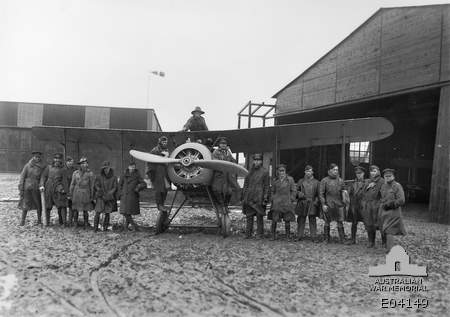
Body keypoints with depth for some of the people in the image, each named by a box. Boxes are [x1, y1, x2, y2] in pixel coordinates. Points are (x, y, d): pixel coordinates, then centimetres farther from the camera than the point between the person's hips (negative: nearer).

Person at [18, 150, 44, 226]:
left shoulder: (41, 168, 7)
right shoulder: (27, 166, 1)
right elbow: (22, 178, 0)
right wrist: (21, 189, -4)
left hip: (37, 189, 1)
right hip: (27, 188, -1)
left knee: (39, 205, 0)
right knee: (25, 205, 4)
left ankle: (39, 220, 13)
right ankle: (22, 221, 16)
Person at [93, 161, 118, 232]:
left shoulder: (113, 178, 5)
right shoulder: (99, 177, 5)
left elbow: (115, 187, 2)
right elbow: (96, 186, 1)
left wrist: (109, 193, -13)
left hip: (109, 198, 1)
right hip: (100, 197, 0)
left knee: (107, 213, 1)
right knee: (98, 212, -9)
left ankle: (105, 228, 10)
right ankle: (95, 227, -1)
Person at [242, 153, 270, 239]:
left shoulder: (265, 172, 1)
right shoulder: (250, 171, 13)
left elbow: (267, 186, -1)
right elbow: (245, 184, 15)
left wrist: (265, 198, -8)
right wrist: (244, 197, 9)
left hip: (259, 198, -4)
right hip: (249, 198, 4)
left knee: (259, 216, 1)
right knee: (249, 216, 7)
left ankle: (259, 234, 10)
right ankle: (248, 233, 15)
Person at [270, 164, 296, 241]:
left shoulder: (290, 179, 2)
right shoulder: (275, 180, 9)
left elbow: (294, 191, 4)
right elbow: (272, 191, 17)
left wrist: (291, 200, -3)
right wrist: (272, 199, 5)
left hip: (286, 203, -2)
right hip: (276, 203, 2)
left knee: (287, 220, 2)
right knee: (274, 219, -3)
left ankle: (288, 236, 14)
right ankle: (273, 236, 8)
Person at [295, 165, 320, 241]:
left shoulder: (316, 182, 9)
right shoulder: (301, 181, 13)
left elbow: (319, 194, 6)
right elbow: (296, 190, 14)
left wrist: (316, 202, -7)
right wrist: (300, 194, -7)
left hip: (312, 204, -1)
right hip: (302, 203, 1)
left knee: (312, 220, -2)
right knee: (301, 220, 3)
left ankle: (314, 237, 5)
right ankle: (299, 236, 11)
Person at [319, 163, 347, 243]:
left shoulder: (340, 180, 10)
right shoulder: (324, 180, 0)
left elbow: (343, 190, 18)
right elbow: (321, 193, -2)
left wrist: (344, 191, -6)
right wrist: (323, 204, -9)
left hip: (339, 204, 2)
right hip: (328, 205, -2)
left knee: (340, 222, 0)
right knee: (327, 222, 6)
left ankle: (342, 239, 8)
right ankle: (327, 239, 18)